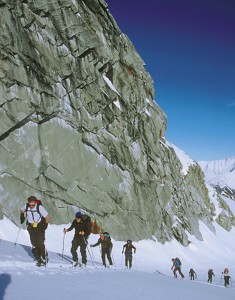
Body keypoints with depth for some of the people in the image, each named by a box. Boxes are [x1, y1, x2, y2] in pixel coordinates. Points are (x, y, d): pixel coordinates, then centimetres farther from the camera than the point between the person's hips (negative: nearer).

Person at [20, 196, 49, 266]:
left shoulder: (39, 207, -20)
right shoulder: (26, 206, -7)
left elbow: (47, 216, -13)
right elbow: (22, 210, 18)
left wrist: (45, 225, -19)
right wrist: (22, 217, 4)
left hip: (40, 228, -4)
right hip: (31, 228, 4)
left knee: (40, 244, -10)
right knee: (34, 245, 2)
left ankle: (44, 258, 6)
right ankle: (38, 259, 12)